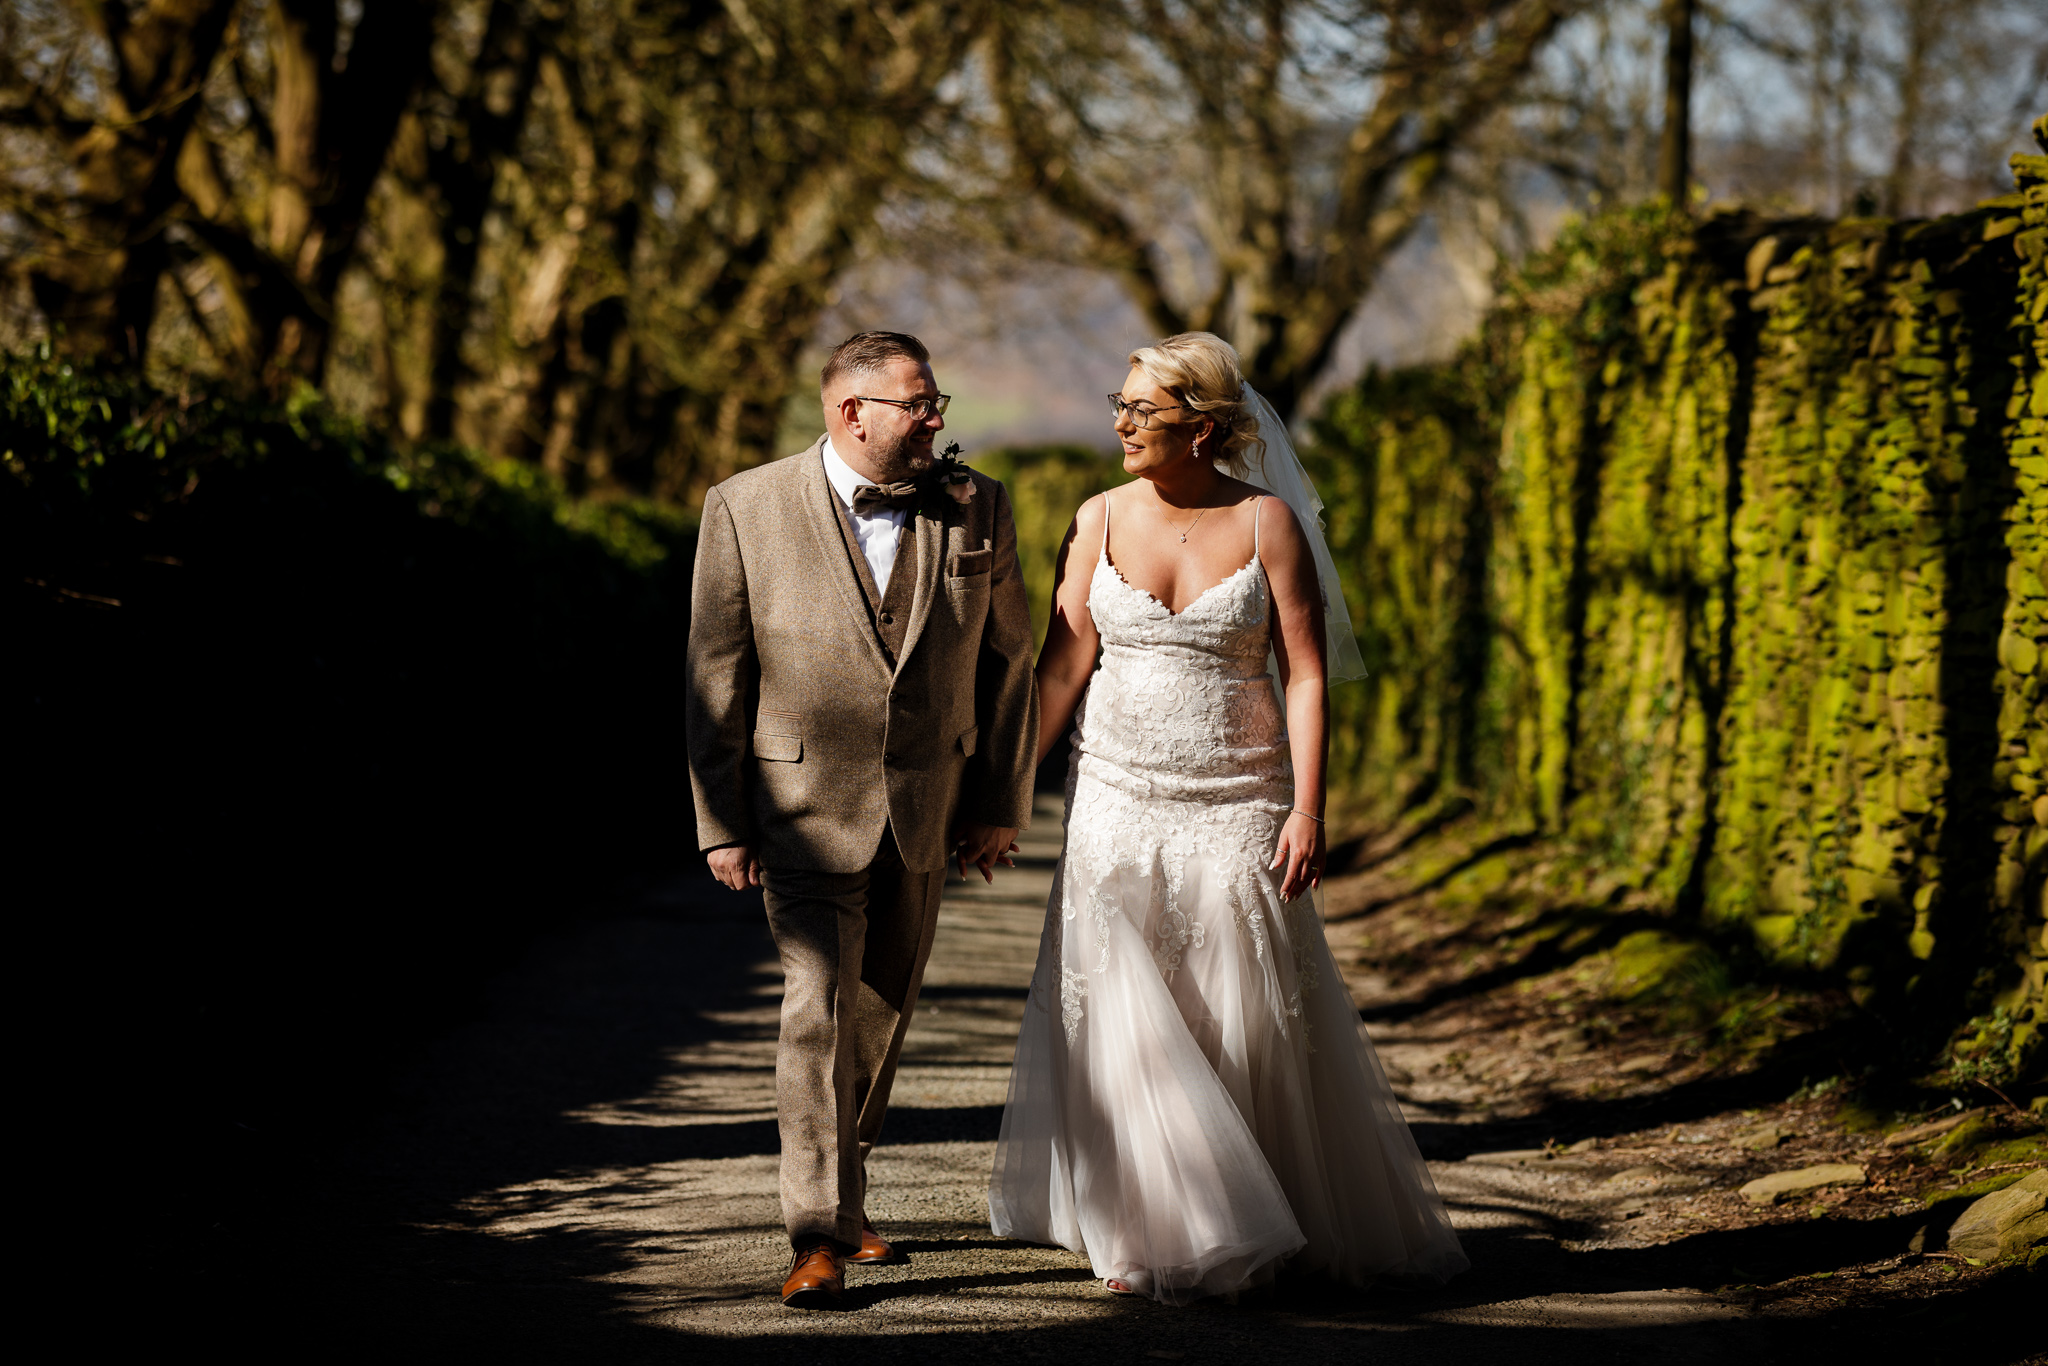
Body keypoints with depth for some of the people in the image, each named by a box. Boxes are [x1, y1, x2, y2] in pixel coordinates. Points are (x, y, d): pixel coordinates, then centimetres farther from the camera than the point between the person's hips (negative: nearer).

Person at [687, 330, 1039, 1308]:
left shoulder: (976, 511, 0)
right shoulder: (747, 510, -8)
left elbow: (1006, 664, 7)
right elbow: (716, 680, -4)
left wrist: (1000, 804, 5)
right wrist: (721, 824, -5)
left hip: (924, 816, 4)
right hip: (805, 809, -3)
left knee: (882, 1012, 14)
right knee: (818, 1007, -12)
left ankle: (843, 1194, 32)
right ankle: (820, 1237, -9)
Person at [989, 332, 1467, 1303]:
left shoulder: (1267, 522, -5)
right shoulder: (1102, 519, 1)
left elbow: (1306, 675, -5)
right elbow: (1064, 666, 0)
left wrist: (1307, 808, -13)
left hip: (1236, 806, -2)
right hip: (1115, 801, 2)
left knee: (1248, 1019, 4)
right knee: (1118, 1013, -1)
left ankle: (1325, 1221, 21)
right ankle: (1150, 1231, 12)